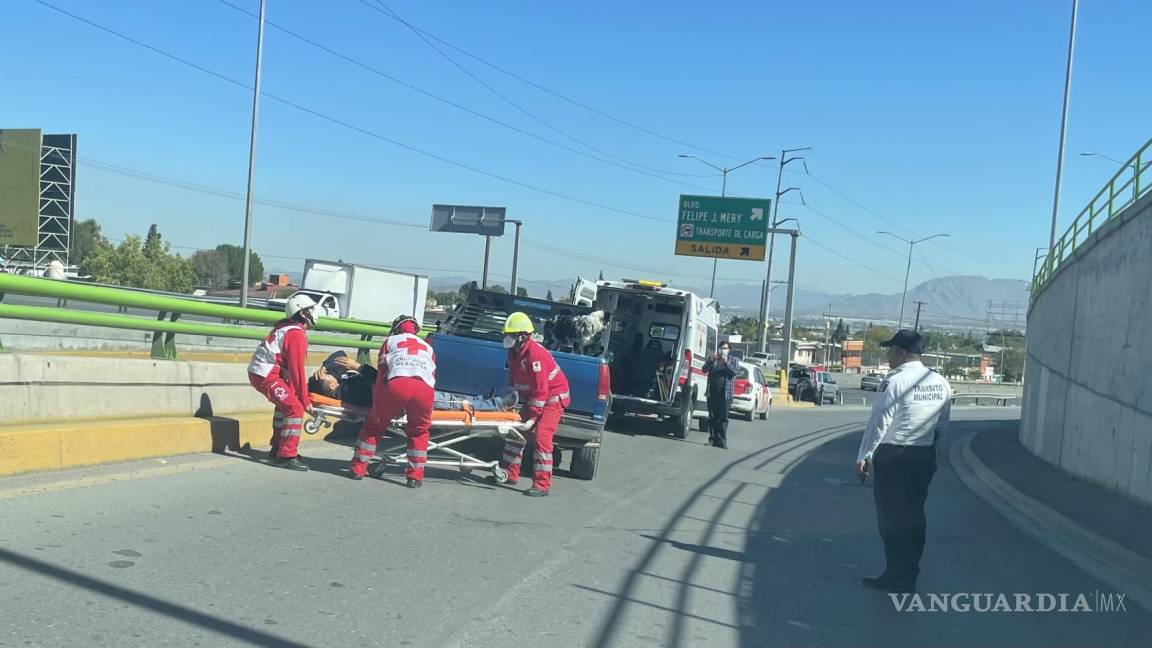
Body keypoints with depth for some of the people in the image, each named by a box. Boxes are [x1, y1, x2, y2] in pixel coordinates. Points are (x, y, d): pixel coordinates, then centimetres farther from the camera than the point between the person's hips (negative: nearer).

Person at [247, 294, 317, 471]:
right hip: (266, 376, -11)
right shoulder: (296, 334, -16)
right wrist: (305, 399, -11)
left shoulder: (285, 327, 16)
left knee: (285, 403, 26)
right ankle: (286, 456, -13)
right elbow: (297, 369, -17)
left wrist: (296, 392, 25)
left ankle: (277, 449, 34)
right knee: (295, 408, -14)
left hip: (258, 371, 11)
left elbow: (293, 366, 21)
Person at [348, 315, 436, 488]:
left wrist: (377, 398, 21)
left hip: (397, 383, -2)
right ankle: (415, 475, 19)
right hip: (425, 388, 2)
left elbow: (382, 371, 20)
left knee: (374, 425, 18)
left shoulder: (390, 341, 31)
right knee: (419, 431, 22)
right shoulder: (427, 347, 38)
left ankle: (358, 467, 22)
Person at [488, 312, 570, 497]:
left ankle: (542, 485, -13)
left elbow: (541, 389, -27)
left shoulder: (535, 353, -28)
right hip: (532, 397, 10)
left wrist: (532, 415, -24)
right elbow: (514, 380, 13)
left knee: (542, 438, -16)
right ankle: (510, 475, 20)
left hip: (553, 398, -10)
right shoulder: (514, 352, 1)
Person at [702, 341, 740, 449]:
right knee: (712, 418, 4)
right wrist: (711, 360, -14)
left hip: (725, 394, -2)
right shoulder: (712, 359, 14)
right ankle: (713, 438, 9)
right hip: (712, 392, 2)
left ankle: (722, 440, -6)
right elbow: (704, 369, 3)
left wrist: (726, 363, -16)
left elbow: (735, 372, -3)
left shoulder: (733, 360, 11)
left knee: (723, 418, -6)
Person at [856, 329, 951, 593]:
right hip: (925, 456, 7)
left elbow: (879, 422, -15)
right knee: (914, 515, 14)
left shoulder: (897, 381, -16)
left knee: (891, 517, 3)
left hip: (893, 457, -7)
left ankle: (896, 577, 7)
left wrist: (864, 456, -8)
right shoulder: (941, 382, 4)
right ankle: (909, 576, 22)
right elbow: (943, 422, 12)